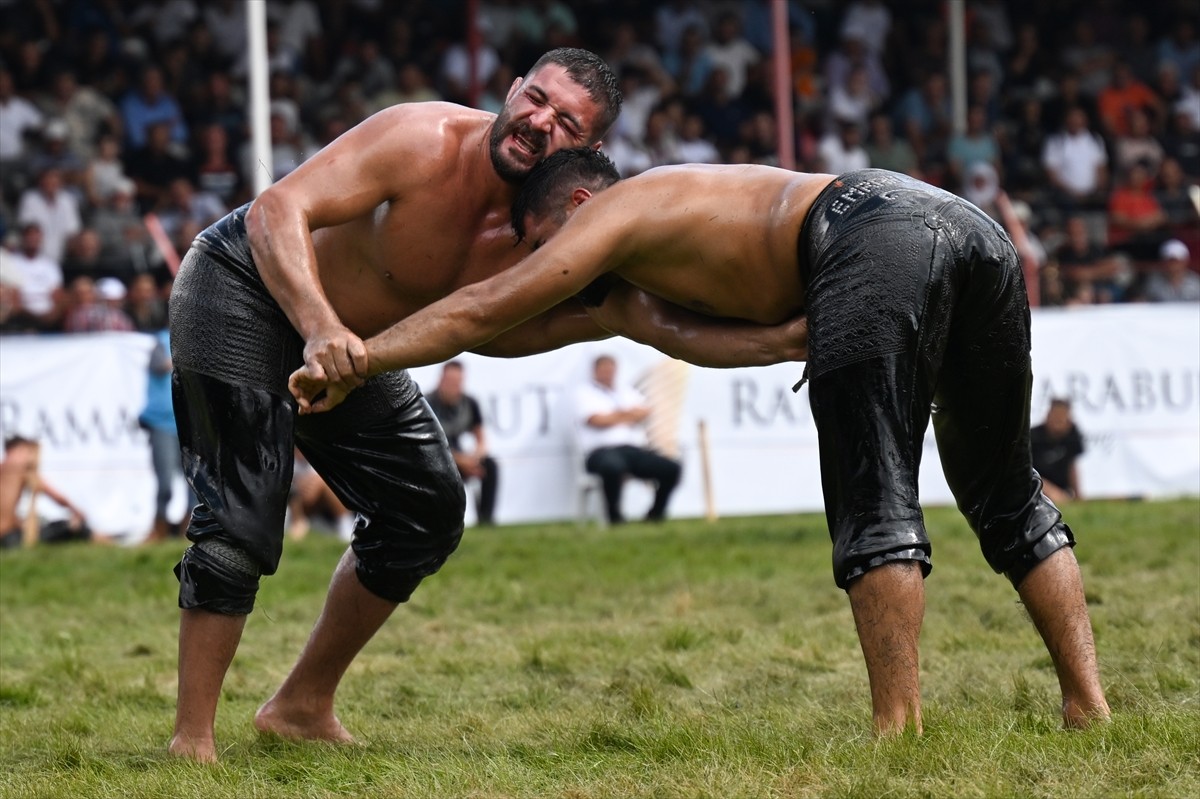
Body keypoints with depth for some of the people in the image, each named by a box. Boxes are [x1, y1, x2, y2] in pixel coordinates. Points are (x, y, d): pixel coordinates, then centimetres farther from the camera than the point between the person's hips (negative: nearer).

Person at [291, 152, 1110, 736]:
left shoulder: (616, 209, 15)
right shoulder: (701, 215, 37)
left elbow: (483, 308, 14)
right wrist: (645, 327, 24)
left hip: (878, 236, -8)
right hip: (975, 226, 8)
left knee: (875, 504, -4)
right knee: (1006, 495, 15)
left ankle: (899, 726, -11)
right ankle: (1089, 708, 12)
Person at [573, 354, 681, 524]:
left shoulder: (628, 392, 26)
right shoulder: (585, 393, 9)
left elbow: (644, 412, 10)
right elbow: (598, 420, -8)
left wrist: (617, 417, -4)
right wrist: (627, 416, 4)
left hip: (634, 449, 6)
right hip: (602, 451, -6)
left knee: (672, 468, -16)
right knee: (613, 467, -43)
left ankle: (656, 513, 3)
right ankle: (614, 515, -19)